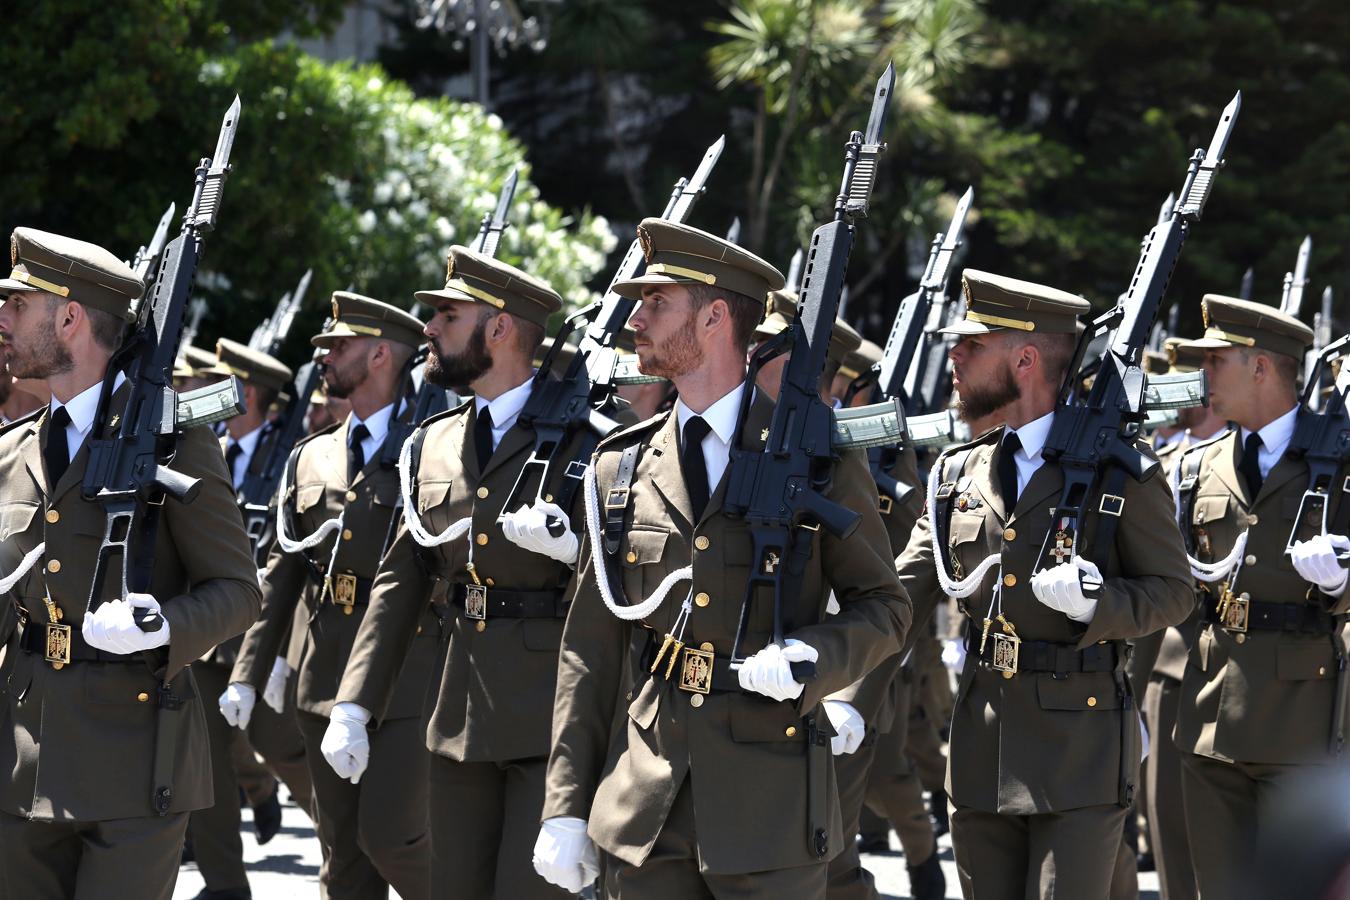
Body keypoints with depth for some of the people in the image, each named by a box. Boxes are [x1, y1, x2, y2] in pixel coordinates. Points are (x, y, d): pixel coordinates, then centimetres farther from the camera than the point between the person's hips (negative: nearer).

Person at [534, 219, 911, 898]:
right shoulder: (621, 467, 10)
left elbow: (883, 608, 5)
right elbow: (590, 649, 11)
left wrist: (815, 658, -17)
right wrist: (566, 809, 6)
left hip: (770, 811, -3)